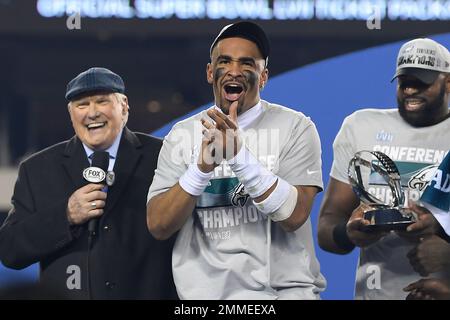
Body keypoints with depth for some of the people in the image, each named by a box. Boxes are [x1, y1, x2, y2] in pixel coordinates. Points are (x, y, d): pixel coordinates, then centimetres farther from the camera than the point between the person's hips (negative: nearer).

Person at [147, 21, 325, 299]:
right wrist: (202, 167, -16)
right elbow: (158, 226, -2)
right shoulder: (182, 135, 6)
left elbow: (294, 215, -11)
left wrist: (239, 155, -21)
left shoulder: (296, 127, 1)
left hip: (284, 289, -2)